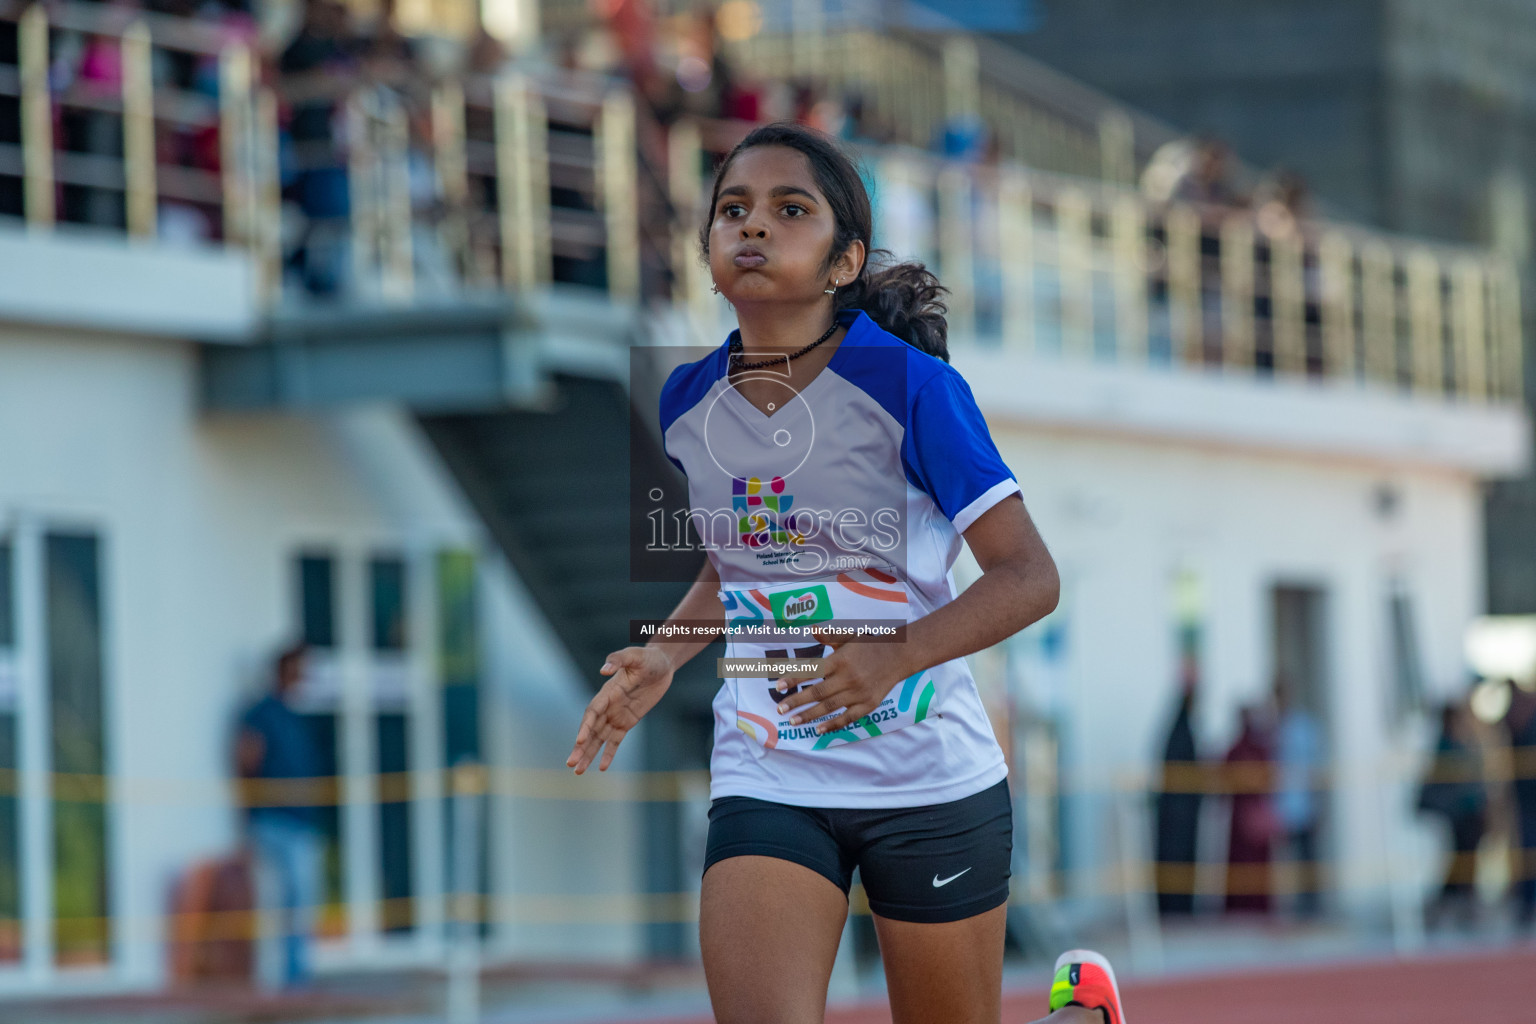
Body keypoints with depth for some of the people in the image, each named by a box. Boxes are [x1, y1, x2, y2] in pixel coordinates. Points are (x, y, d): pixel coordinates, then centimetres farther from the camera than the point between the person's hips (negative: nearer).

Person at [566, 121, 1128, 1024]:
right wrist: (666, 654, 5)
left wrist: (898, 656, -27)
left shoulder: (909, 384, -12)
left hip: (931, 780, -3)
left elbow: (1029, 575, -13)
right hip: (766, 775, 3)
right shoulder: (689, 404, 3)